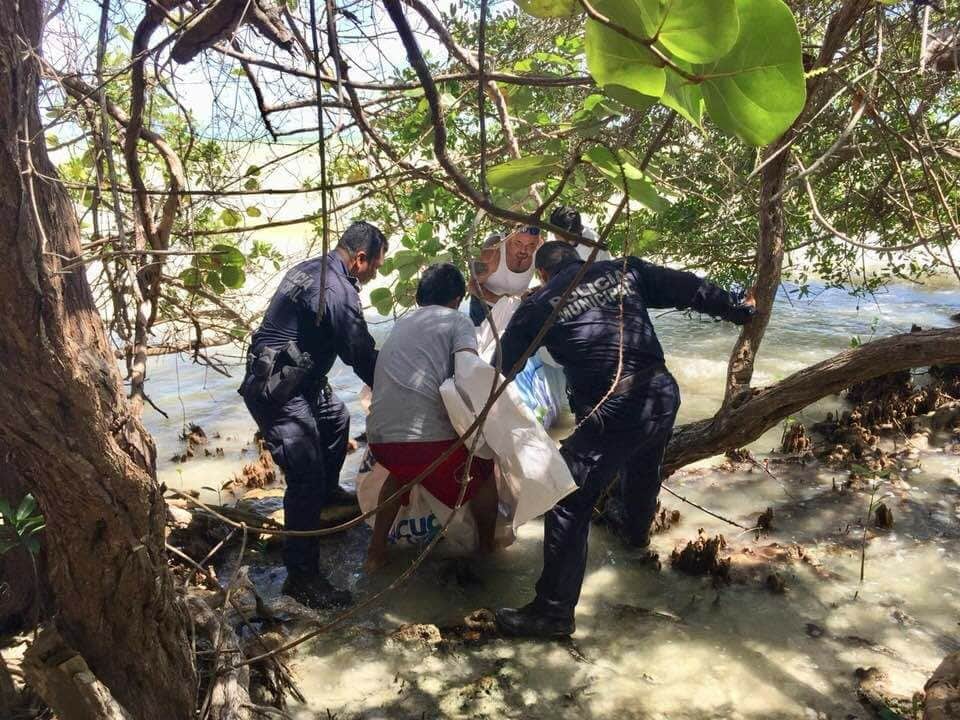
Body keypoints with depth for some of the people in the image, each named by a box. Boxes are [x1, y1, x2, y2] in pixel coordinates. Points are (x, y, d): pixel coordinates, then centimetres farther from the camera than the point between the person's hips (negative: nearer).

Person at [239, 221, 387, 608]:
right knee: (306, 479, -11)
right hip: (276, 391, -11)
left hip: (299, 380, 11)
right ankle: (301, 576, -3)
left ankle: (328, 495, 49)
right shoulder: (338, 291, -22)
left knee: (337, 419, 29)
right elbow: (363, 357, -19)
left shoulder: (311, 268, 9)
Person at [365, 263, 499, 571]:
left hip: (378, 437, 6)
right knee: (483, 470, 24)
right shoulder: (457, 320, 7)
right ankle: (487, 547, 40)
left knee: (402, 470, 39)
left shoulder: (402, 323, 24)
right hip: (426, 437, -5)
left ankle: (376, 551, 37)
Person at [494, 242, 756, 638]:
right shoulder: (624, 271, 11)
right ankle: (638, 531, 64)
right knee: (643, 469, 34)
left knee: (569, 506, 2)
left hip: (609, 413, -6)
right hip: (663, 395, 6)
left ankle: (553, 611, 7)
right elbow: (690, 289, 13)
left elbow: (503, 368, 7)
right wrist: (739, 310, 26)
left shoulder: (538, 306, 3)